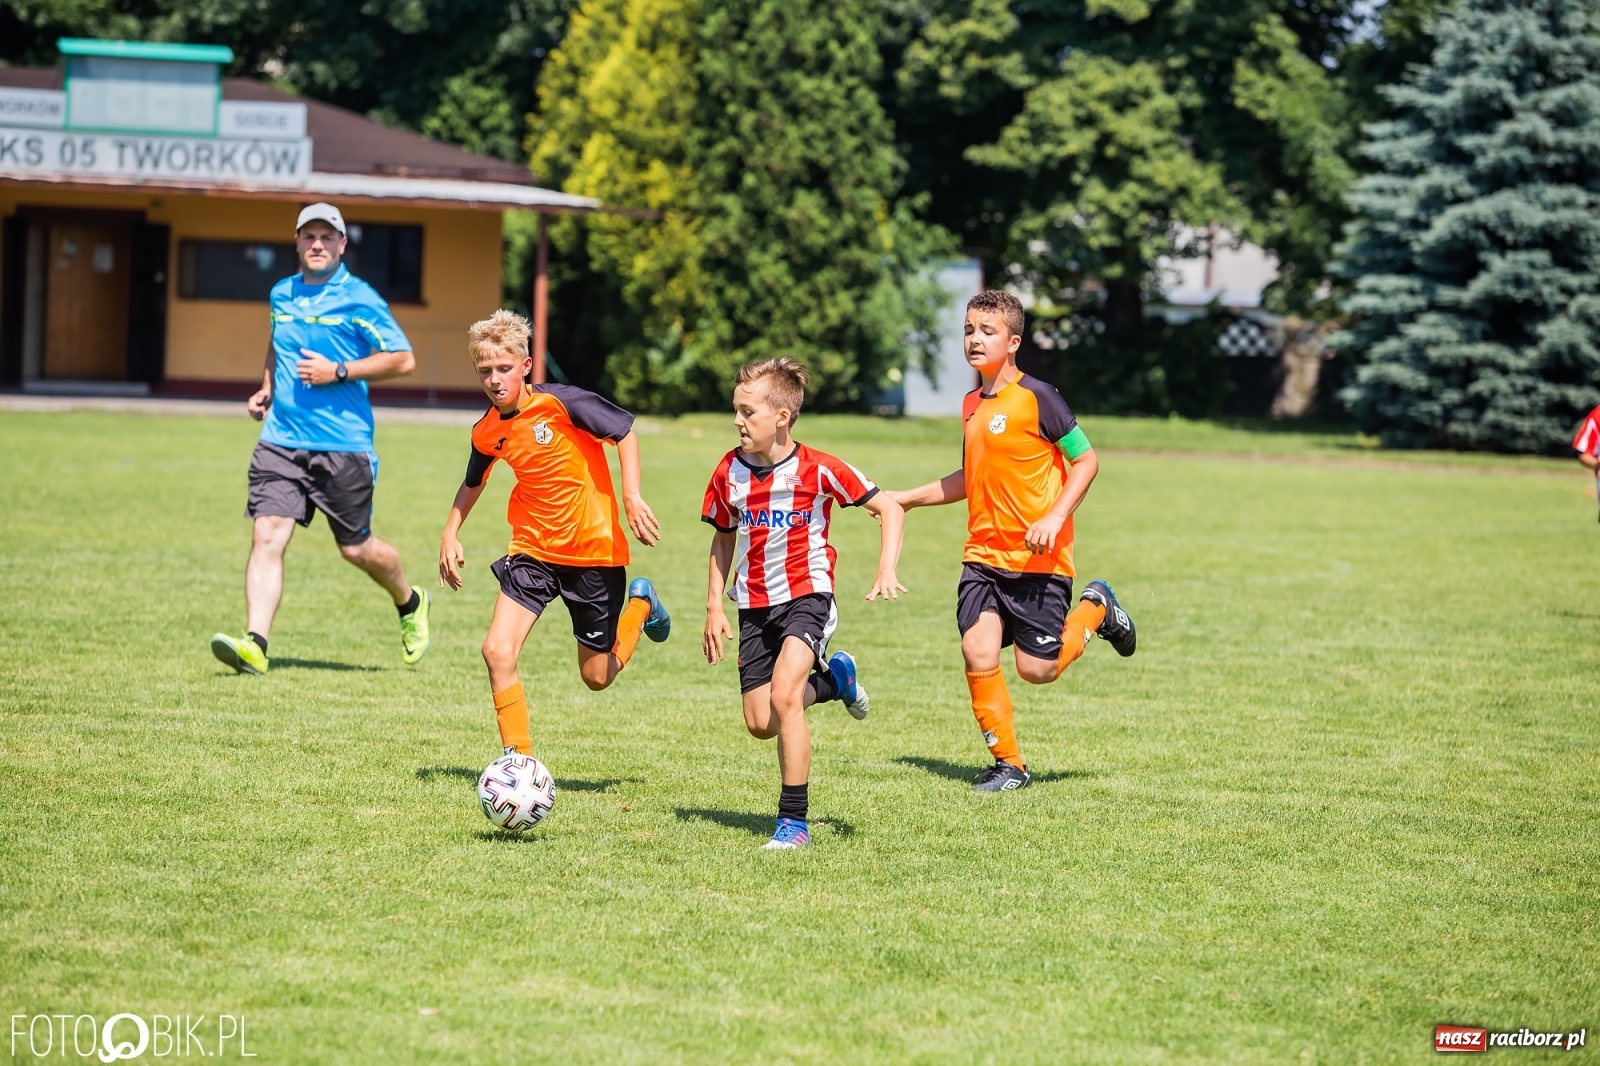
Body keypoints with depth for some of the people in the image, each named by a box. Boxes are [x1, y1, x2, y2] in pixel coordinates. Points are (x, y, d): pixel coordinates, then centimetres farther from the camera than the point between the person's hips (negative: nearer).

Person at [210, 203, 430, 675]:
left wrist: (338, 371, -14)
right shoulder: (282, 294, 11)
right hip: (282, 438, 4)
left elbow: (403, 360, -7)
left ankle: (410, 603, 37)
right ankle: (254, 644, -19)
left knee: (355, 547, 8)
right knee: (267, 536, -13)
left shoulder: (359, 299, -6)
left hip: (343, 444, -4)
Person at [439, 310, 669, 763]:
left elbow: (625, 432, -10)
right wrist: (450, 534, 11)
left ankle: (641, 605, 38)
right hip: (533, 551, 4)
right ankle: (520, 760, -3)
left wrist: (632, 497, -19)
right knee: (497, 651, -16)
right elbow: (472, 483, 21)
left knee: (597, 676, 8)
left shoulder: (561, 403, -17)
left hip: (594, 551, -4)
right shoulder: (487, 433, -1)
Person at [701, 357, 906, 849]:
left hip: (806, 595, -5)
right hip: (754, 605, 5)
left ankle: (794, 822, -16)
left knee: (783, 695, -25)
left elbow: (890, 510, -6)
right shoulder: (730, 472, -1)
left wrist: (887, 570, -19)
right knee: (760, 724, 3)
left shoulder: (818, 470, -13)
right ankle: (832, 678, 35)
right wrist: (714, 607, 9)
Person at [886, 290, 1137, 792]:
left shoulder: (1036, 397, -11)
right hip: (983, 556, 6)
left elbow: (1085, 460, -9)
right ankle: (1008, 763, 6)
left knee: (1037, 669, -3)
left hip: (1038, 558, -6)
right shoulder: (971, 404, 11)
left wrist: (1055, 517, -21)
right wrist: (905, 499, 24)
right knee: (978, 655, -9)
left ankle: (1095, 610, 26)